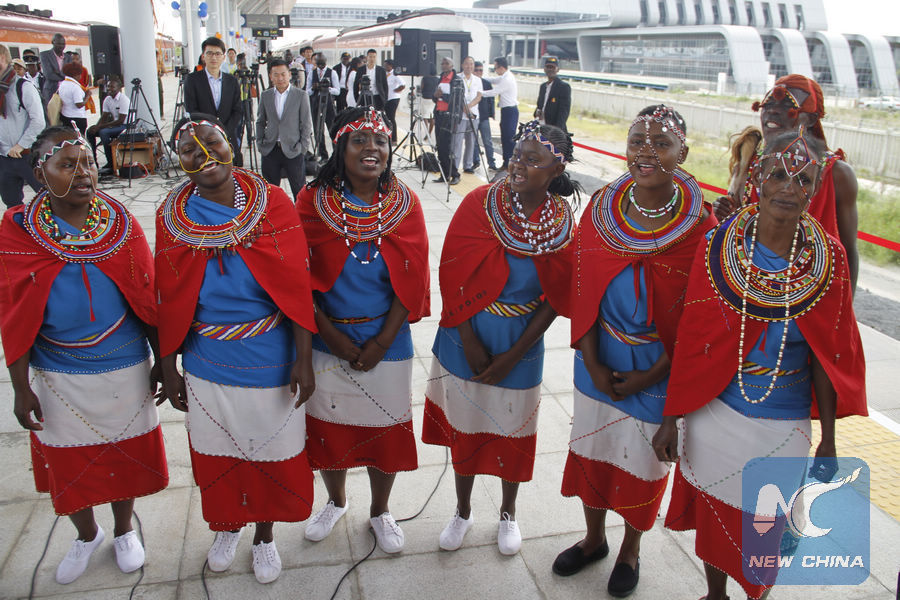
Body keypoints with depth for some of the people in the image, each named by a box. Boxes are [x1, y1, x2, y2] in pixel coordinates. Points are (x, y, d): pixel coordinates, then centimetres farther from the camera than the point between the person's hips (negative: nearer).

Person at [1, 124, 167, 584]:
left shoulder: (120, 223, -7)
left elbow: (147, 299, -2)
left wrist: (161, 362, 0)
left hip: (125, 368, 0)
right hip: (58, 377, 0)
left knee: (125, 454, 16)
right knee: (68, 464, 16)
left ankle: (123, 531, 43)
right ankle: (86, 536, 44)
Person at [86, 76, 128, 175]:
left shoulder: (124, 100, -18)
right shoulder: (107, 99, 6)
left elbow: (120, 121, -23)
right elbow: (104, 117, 9)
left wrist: (100, 126, -23)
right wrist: (96, 126, -13)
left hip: (125, 125, -8)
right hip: (114, 124, 8)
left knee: (103, 132, -30)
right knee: (90, 131, -3)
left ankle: (111, 164, -21)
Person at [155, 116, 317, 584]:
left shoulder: (271, 202, -10)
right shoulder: (173, 216, -5)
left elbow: (298, 286, -10)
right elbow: (169, 300, 1)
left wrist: (303, 359, -12)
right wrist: (168, 368, 3)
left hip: (270, 358, -1)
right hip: (206, 362, 2)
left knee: (272, 450, 14)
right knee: (217, 453, 19)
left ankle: (265, 534, 41)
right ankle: (228, 525, 48)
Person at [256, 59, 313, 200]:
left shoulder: (301, 96, -1)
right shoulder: (265, 95, 8)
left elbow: (306, 125, -1)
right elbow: (260, 122, 15)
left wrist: (302, 148, -6)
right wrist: (260, 143, 5)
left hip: (293, 151, -3)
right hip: (270, 150, 3)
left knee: (299, 192, 2)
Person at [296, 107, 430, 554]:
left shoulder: (404, 204, -6)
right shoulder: (313, 201, -7)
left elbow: (411, 281, -7)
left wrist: (381, 342, -12)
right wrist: (332, 335, -14)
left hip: (386, 342, 0)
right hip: (327, 342, 0)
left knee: (385, 427, 12)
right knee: (328, 424, 16)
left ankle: (380, 510, 38)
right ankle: (336, 501, 44)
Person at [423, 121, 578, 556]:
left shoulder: (562, 223, -10)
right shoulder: (480, 203, -12)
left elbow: (554, 301, -6)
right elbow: (453, 275, -10)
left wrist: (513, 355, -11)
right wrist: (469, 342, -13)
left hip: (520, 345, 0)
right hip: (466, 337, 0)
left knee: (513, 429, 15)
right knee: (464, 425, 15)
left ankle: (508, 513, 42)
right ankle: (463, 510, 40)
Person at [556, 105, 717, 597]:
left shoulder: (700, 225, -15)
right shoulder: (601, 207, -6)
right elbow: (583, 289, -4)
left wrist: (649, 375, -13)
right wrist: (593, 362, -11)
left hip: (660, 364, -3)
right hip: (600, 355, 3)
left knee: (643, 455, 14)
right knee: (591, 444, 17)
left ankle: (630, 551, 41)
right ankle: (594, 538, 43)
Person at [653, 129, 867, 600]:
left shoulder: (828, 261, -10)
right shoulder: (718, 247, -11)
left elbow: (827, 357, -4)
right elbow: (690, 340, -7)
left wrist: (828, 439, 0)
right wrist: (671, 418, -4)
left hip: (784, 426, 0)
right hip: (714, 414, 1)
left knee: (767, 527, 16)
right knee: (712, 513, 19)